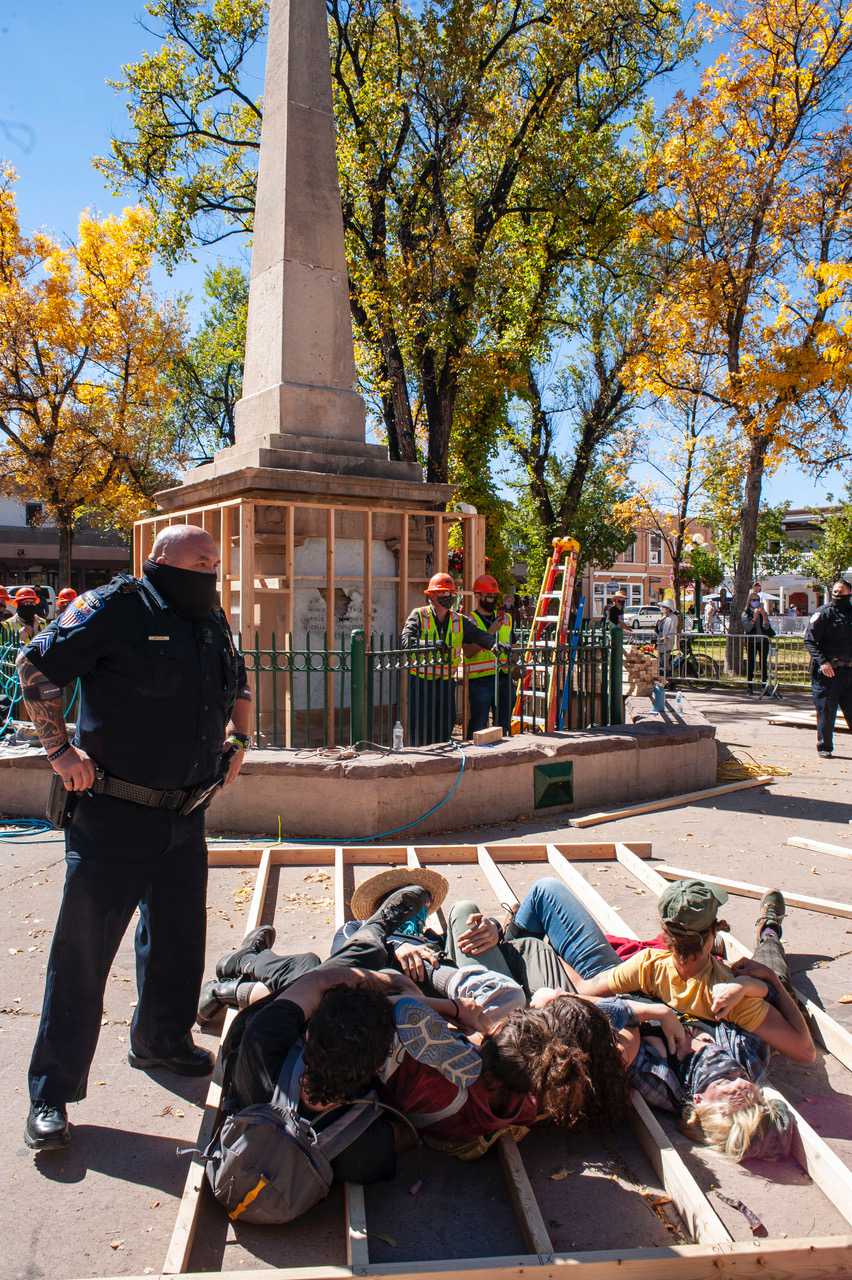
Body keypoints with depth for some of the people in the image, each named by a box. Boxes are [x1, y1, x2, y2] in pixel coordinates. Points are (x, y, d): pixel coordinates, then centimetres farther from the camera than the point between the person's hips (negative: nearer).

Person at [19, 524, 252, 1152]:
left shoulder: (214, 623, 10)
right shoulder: (116, 607, -12)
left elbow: (239, 685, 27)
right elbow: (36, 667, -8)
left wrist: (237, 740, 13)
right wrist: (60, 747, -12)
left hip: (186, 817, 7)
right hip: (114, 816, -7)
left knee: (179, 940, 19)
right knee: (83, 951, 1)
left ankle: (162, 1040, 41)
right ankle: (52, 1092, 16)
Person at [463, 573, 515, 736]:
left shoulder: (506, 618, 14)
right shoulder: (470, 621, -3)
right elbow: (468, 652, -15)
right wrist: (490, 632, -20)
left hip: (504, 678, 5)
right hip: (480, 680, -5)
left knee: (503, 725, 13)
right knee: (478, 727, -2)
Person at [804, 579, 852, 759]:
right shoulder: (823, 613, -4)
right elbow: (810, 640, -9)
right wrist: (822, 661, -20)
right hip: (826, 671, -4)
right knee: (826, 711, 2)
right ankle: (824, 747, 14)